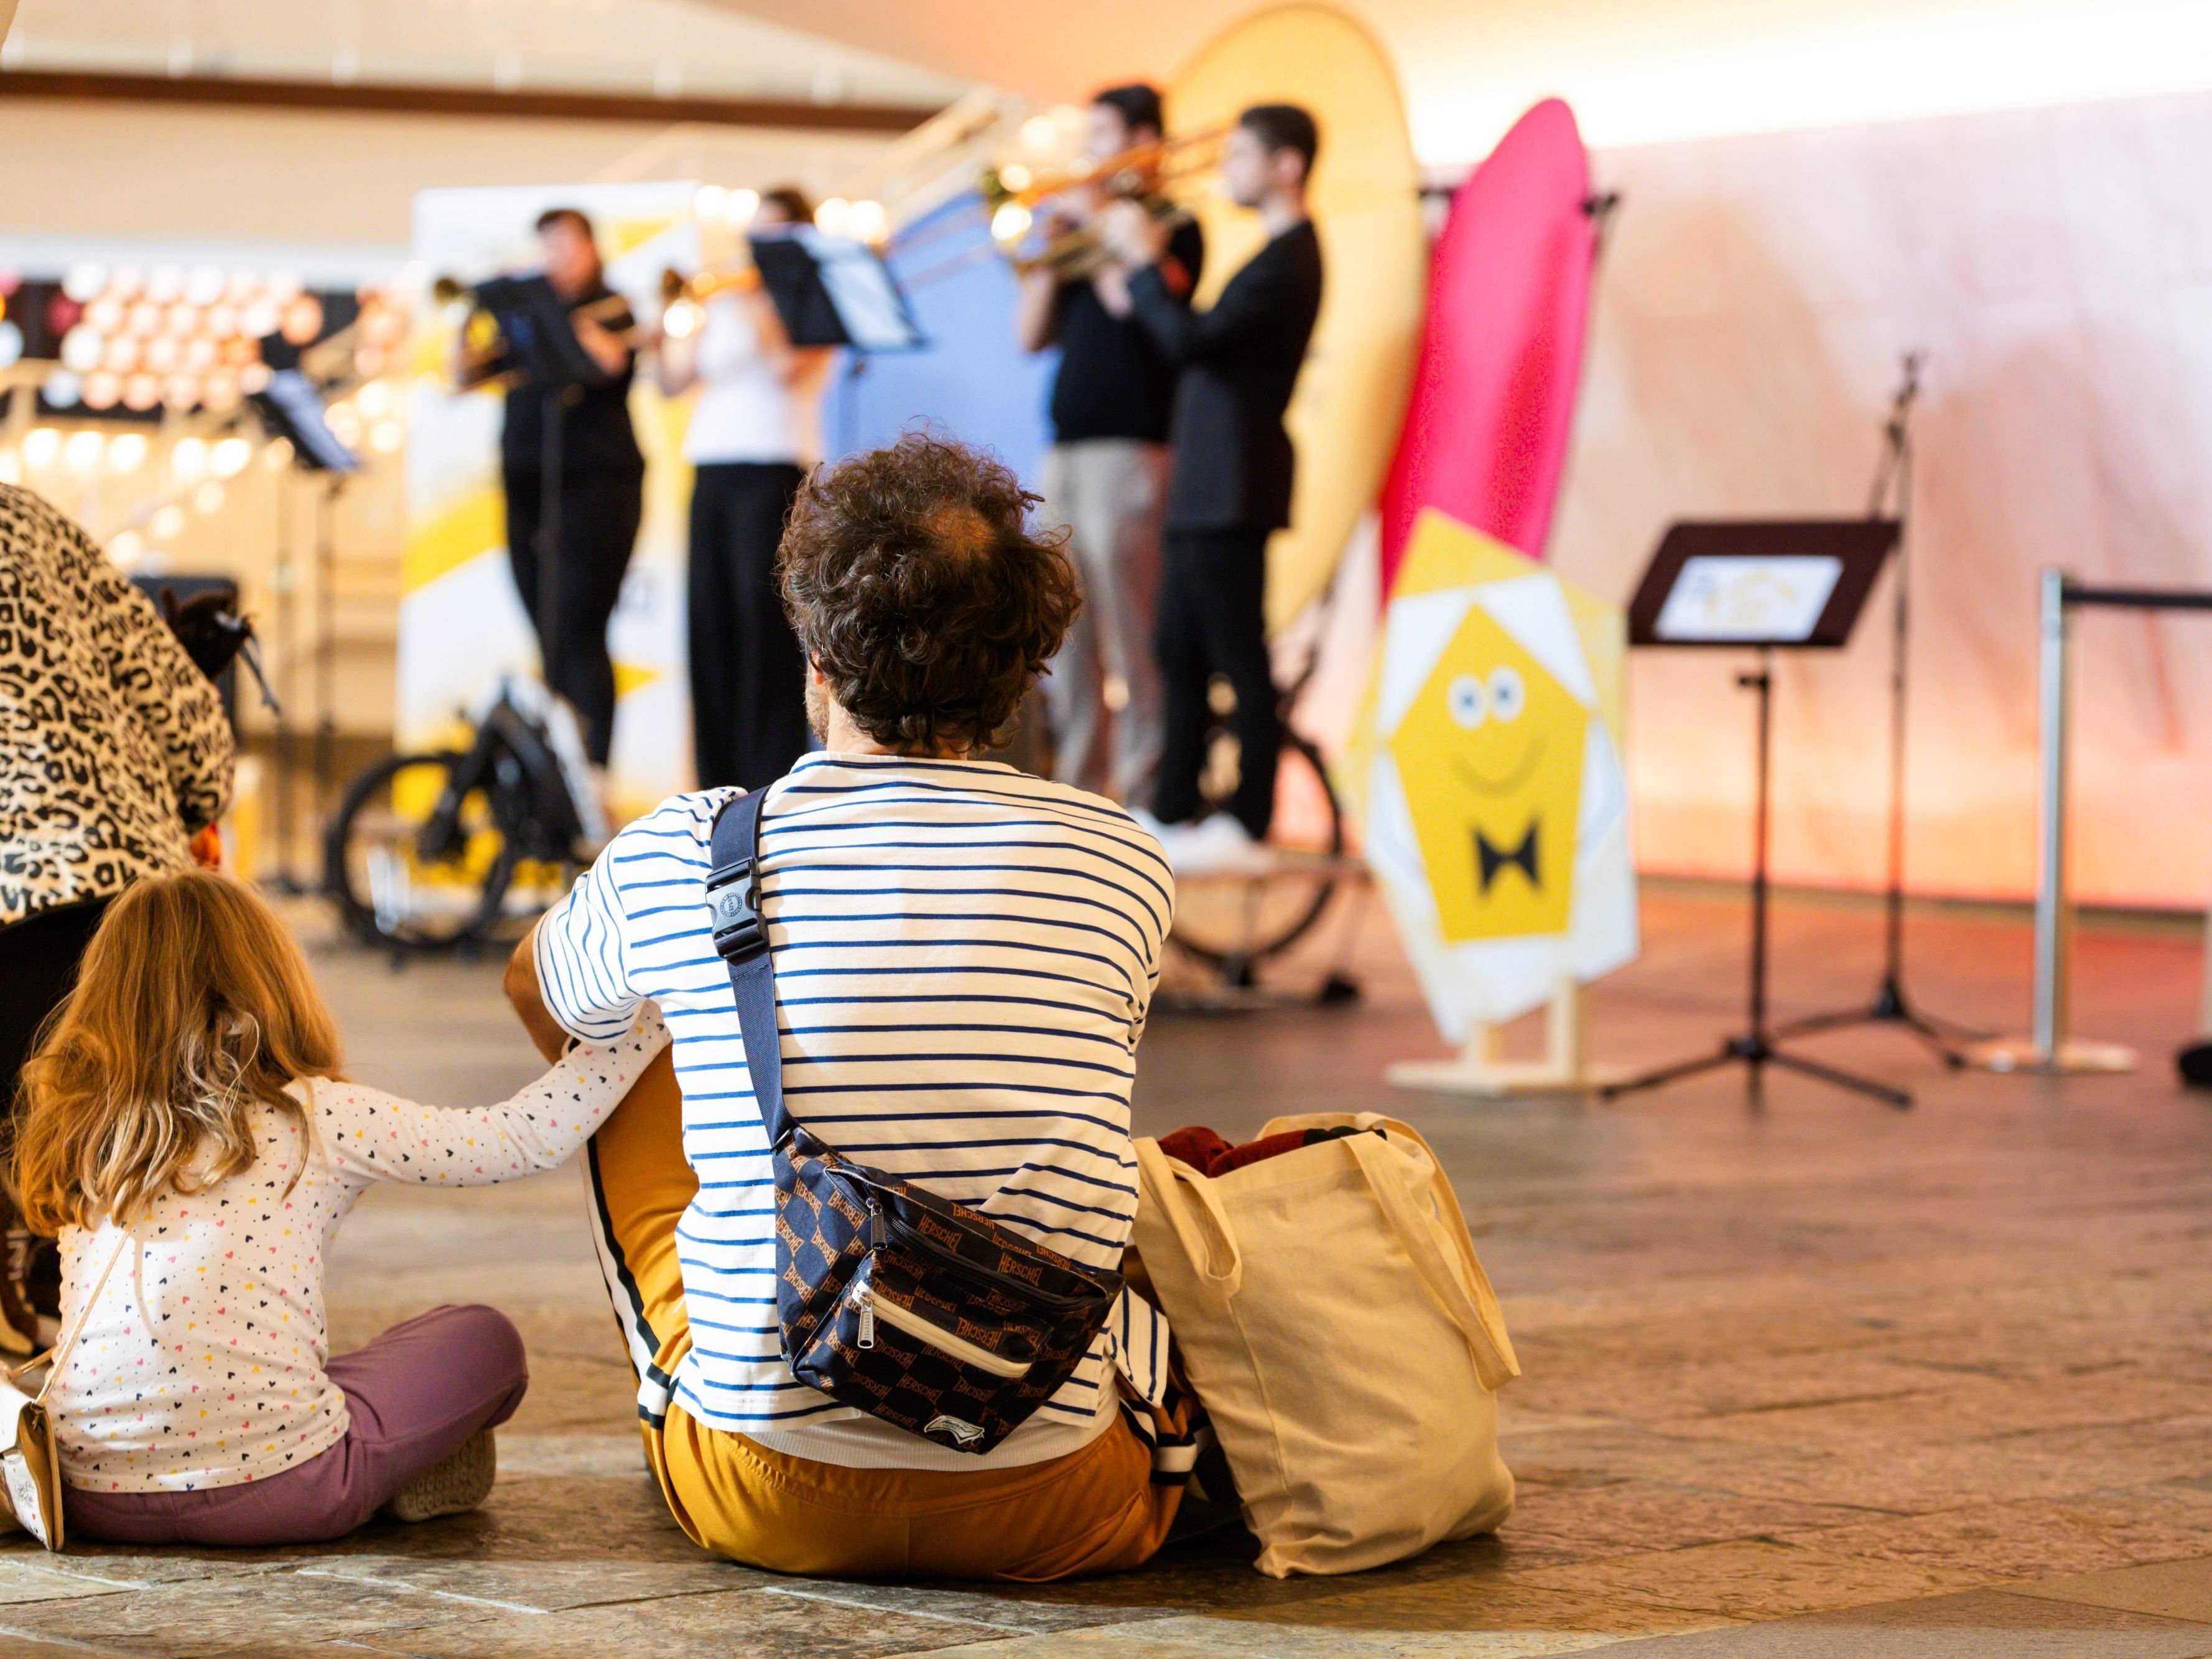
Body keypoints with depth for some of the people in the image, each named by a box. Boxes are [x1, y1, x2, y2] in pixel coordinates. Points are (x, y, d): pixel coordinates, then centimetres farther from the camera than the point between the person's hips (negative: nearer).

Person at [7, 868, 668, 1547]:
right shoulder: (321, 1119, -1)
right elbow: (525, 1138, 4)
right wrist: (646, 1023, 14)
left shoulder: (83, 1131, 7)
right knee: (483, 1340, 20)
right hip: (269, 1485, -3)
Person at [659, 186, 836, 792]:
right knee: (711, 623, 3)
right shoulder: (722, 305, 19)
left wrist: (751, 306, -10)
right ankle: (718, 780, 8)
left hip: (773, 469, -6)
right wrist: (664, 333, -1)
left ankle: (774, 781, -9)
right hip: (711, 469, 6)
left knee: (765, 626, -10)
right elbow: (674, 381, 15)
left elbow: (789, 367, -14)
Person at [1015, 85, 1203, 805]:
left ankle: (1145, 792, -9)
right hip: (1068, 448, 8)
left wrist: (1100, 229, -7)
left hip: (1128, 448, -8)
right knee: (1066, 634, 8)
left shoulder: (1171, 226, 0)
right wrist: (1053, 252, 5)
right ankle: (1077, 781, 13)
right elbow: (1031, 335, 17)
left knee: (1132, 630, -10)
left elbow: (1131, 300, -19)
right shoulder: (1086, 220, 21)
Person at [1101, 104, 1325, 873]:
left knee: (1238, 656, -7)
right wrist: (1149, 270, 9)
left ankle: (1248, 829, -4)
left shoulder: (1287, 259, -15)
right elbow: (1201, 343, 18)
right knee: (1181, 652, 13)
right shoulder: (1278, 254, 18)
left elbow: (1190, 340, -22)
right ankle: (1174, 813, 19)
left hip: (1233, 490, -10)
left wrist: (1142, 261, -11)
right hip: (1206, 487, 10)